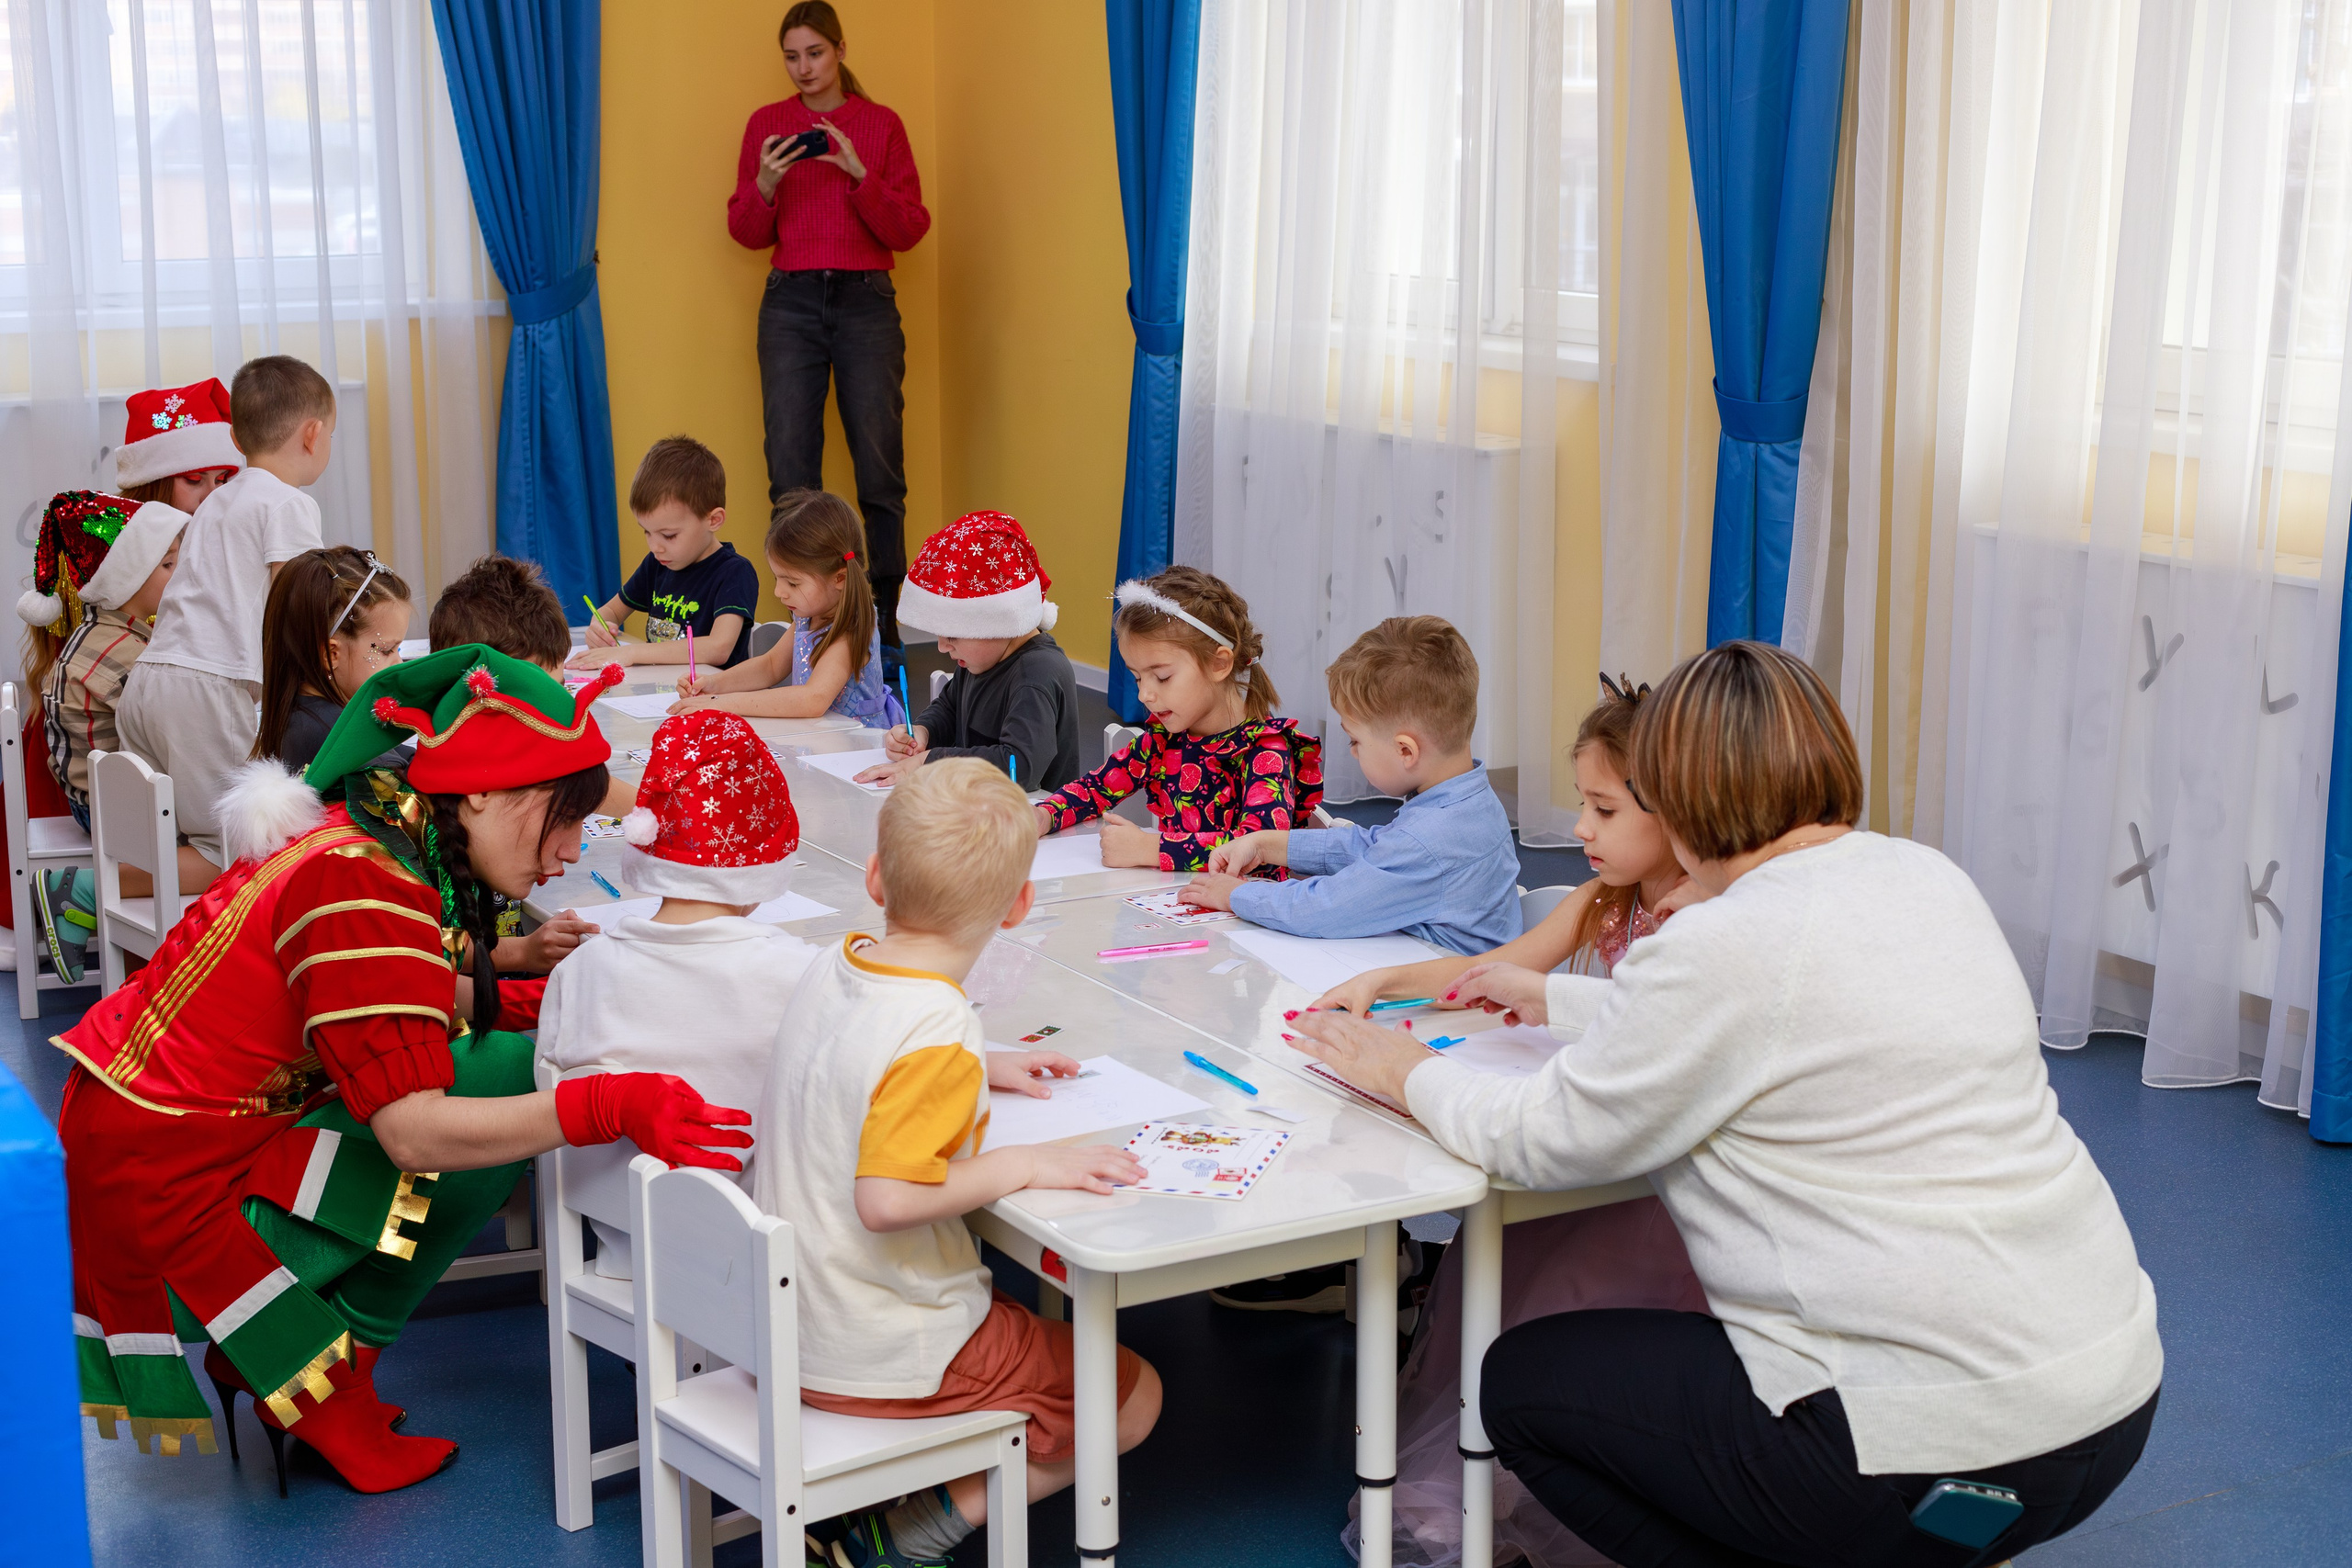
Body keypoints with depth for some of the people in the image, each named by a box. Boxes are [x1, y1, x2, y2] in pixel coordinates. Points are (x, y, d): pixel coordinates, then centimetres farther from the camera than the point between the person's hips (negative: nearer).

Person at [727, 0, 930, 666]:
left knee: (880, 469, -4)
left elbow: (910, 230, 0)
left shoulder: (881, 124, 6)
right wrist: (764, 184, -9)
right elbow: (746, 233, 10)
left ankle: (885, 621, 2)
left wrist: (860, 173, -13)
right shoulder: (766, 123, 10)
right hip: (790, 303, 1)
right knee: (791, 470, -3)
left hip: (867, 301, -1)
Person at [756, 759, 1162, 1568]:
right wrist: (1025, 1163, -22)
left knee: (1016, 1310, 32)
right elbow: (887, 1198, -32)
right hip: (883, 1360, -8)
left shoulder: (833, 969, -1)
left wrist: (980, 1067, 14)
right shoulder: (936, 1032, -27)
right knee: (1133, 1397, 6)